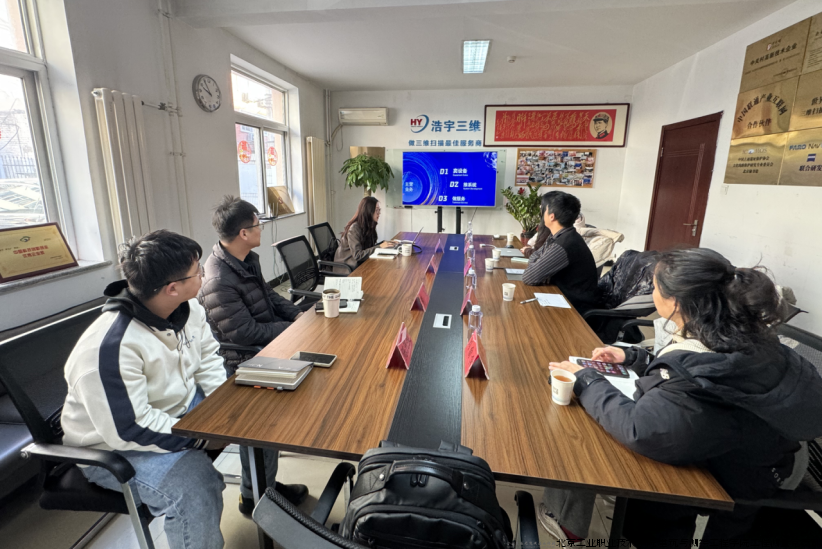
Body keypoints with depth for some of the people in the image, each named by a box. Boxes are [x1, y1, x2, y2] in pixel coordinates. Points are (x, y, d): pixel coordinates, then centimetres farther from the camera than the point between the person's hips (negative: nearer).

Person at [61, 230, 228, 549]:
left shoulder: (188, 308, -8)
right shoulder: (108, 348, -33)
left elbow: (207, 359, 4)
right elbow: (129, 430, -31)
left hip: (183, 405, 8)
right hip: (115, 444, -7)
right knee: (196, 487, -31)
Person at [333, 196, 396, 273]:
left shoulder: (369, 226, 7)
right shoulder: (354, 228, -18)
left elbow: (369, 248, 10)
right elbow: (357, 255, -22)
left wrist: (384, 244, -5)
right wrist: (380, 247, -21)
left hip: (359, 264, 8)